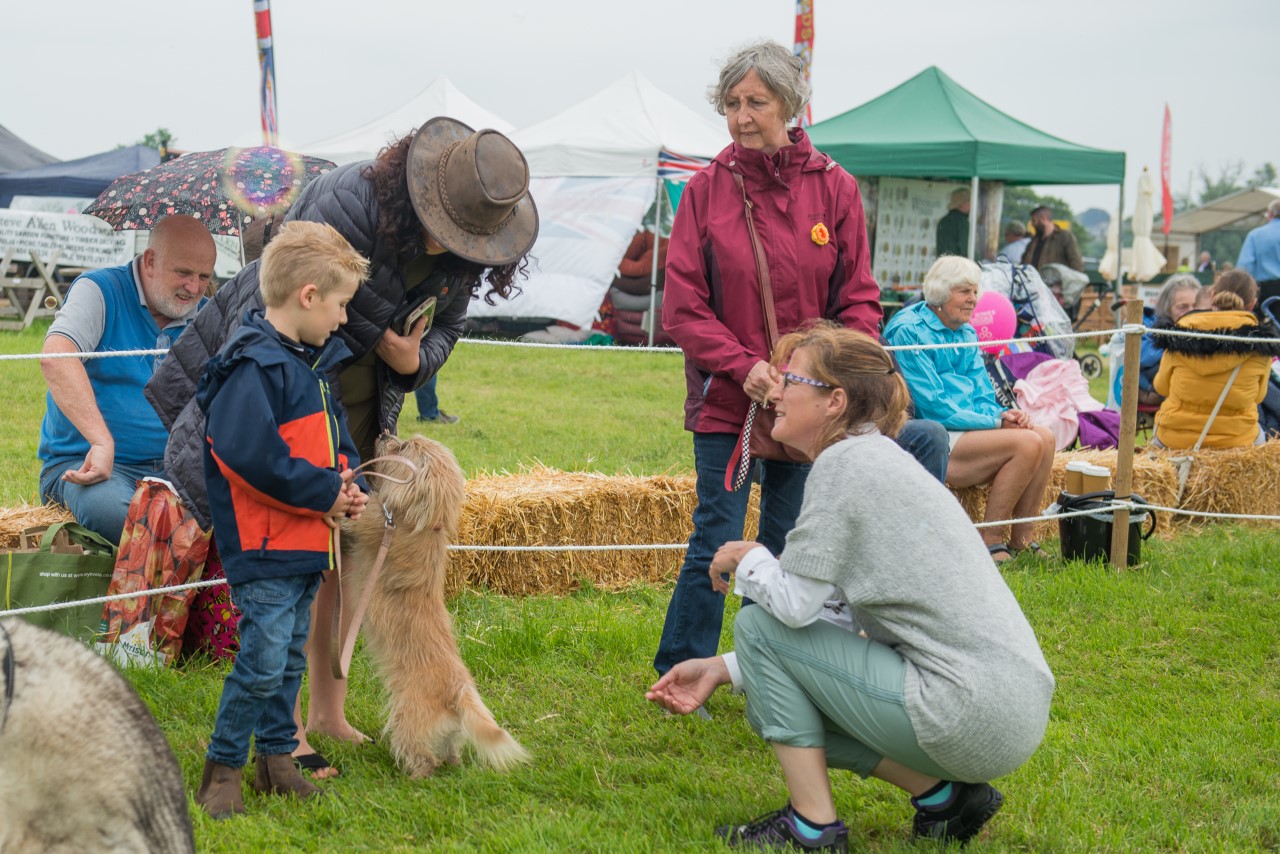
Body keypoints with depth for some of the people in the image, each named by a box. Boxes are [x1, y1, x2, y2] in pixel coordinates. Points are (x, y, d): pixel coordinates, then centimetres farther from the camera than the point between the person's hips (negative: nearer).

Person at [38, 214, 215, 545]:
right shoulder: (100, 291, -4)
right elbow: (55, 357, -22)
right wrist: (102, 441, -32)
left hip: (171, 468, 4)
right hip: (86, 465, -4)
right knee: (116, 512, -39)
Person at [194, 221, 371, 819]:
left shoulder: (309, 361, 13)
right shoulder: (252, 365, -19)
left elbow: (331, 433, 25)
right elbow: (251, 457, -27)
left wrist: (347, 482, 4)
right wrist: (325, 493, -18)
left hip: (306, 542, 10)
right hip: (265, 546, -10)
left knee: (290, 658, 15)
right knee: (263, 661, -8)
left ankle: (275, 757, 26)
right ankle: (222, 769, 4)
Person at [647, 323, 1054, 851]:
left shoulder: (846, 462, -12)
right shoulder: (876, 458, 17)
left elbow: (795, 604, -15)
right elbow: (835, 619, 17)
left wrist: (745, 557, 6)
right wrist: (722, 670, 15)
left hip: (972, 718, -10)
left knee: (758, 626, -3)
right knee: (778, 703, 19)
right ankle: (944, 793, 13)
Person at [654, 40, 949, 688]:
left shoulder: (833, 188, 0)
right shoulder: (706, 190, -3)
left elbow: (858, 300, 2)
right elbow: (683, 306, -5)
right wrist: (743, 366, -18)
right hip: (725, 399, -2)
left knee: (785, 548, 12)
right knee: (715, 545, -2)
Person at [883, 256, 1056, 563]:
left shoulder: (967, 333, 17)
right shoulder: (908, 330, -10)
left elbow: (983, 394, 16)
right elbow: (933, 405, -15)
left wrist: (1001, 414, -8)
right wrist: (994, 422, -17)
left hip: (966, 427, 9)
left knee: (1046, 437, -12)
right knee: (1027, 443, -22)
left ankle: (1020, 539, -6)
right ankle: (990, 541, -15)